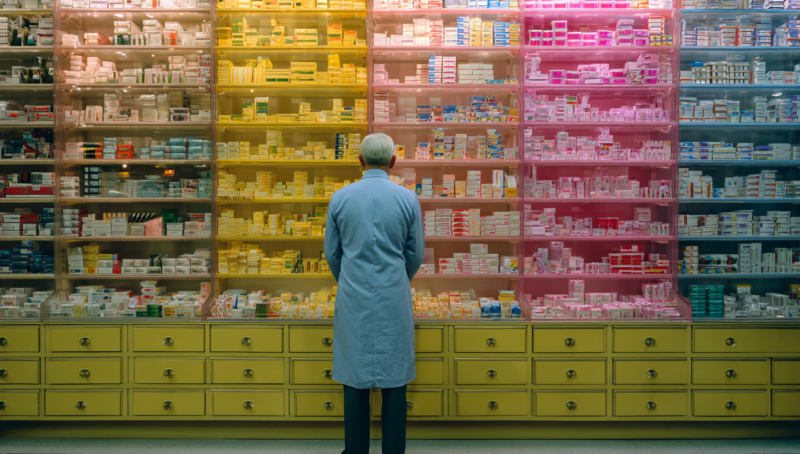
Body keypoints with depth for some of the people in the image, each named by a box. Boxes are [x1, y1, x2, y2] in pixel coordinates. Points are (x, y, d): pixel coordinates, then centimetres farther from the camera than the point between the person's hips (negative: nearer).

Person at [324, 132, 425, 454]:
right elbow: (416, 253, 4)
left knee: (355, 379, 9)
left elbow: (332, 252, 6)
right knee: (394, 379, 7)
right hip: (394, 300, -1)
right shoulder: (408, 199, -4)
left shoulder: (340, 198, -2)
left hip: (353, 299, 1)